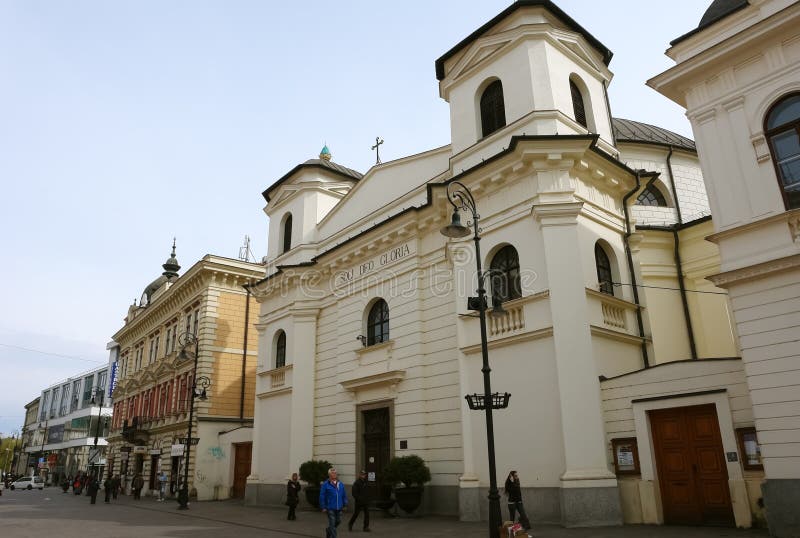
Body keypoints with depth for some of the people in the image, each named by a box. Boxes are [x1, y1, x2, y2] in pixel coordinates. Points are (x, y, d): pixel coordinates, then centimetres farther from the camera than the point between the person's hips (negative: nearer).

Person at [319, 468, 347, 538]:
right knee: (332, 523, -5)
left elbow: (344, 495, 11)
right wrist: (323, 507, -10)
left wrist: (345, 505, 6)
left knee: (338, 521, 14)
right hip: (330, 508, -5)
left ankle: (328, 530, 39)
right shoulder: (325, 484, -7)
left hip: (339, 508, 5)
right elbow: (322, 496, -7)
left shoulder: (341, 484, 6)